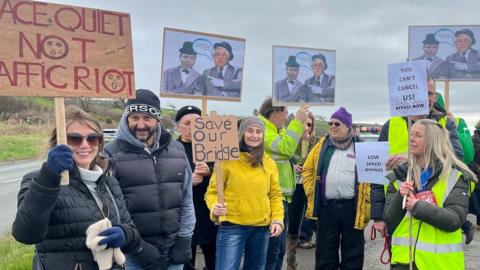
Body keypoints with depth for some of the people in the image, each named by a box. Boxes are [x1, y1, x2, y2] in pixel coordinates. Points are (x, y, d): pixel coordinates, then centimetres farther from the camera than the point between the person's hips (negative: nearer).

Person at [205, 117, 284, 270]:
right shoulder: (228, 159, -8)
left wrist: (277, 219, 0)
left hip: (262, 228, 5)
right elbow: (212, 192, -5)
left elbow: (275, 195, 13)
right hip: (232, 227, -5)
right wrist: (214, 207, -25)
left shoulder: (269, 163, 7)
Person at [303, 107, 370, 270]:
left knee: (353, 252, 10)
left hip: (353, 206, -2)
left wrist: (367, 202, -8)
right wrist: (311, 192, 4)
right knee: (325, 252, 11)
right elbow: (308, 169, 13)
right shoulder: (323, 145, 8)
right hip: (327, 206, 2)